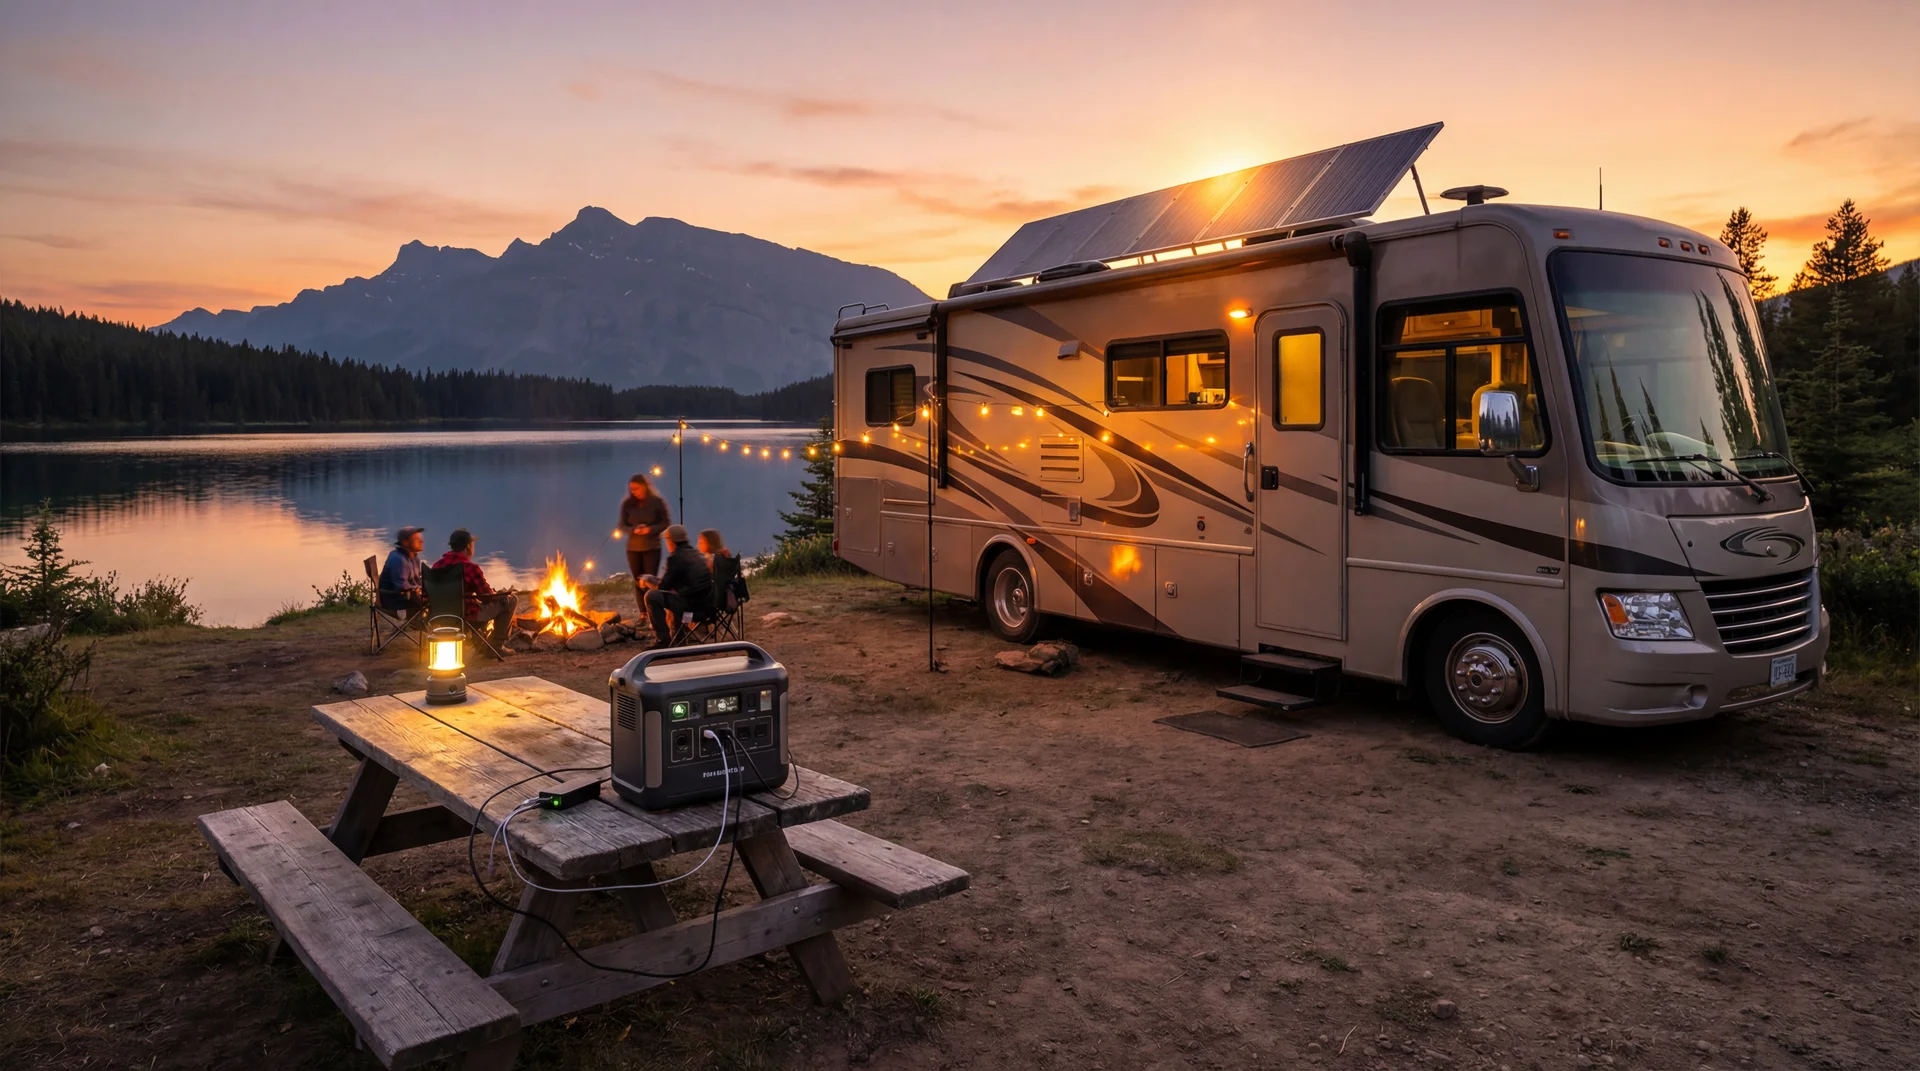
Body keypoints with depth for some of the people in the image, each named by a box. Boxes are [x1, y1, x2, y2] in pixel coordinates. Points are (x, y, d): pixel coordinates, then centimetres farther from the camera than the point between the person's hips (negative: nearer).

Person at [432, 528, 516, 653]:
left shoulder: (437, 565, 1)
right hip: (467, 615, -8)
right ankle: (496, 645, 8)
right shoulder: (470, 567, -20)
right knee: (509, 600, 3)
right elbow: (488, 596, -10)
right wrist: (498, 594, 15)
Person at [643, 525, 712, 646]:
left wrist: (648, 581, 11)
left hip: (691, 603, -9)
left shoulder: (676, 557, -12)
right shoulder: (694, 553, 14)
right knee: (671, 594, 34)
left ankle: (663, 639, -3)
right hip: (705, 600, 9)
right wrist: (653, 580, 30)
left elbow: (663, 587, -9)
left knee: (651, 596, -7)